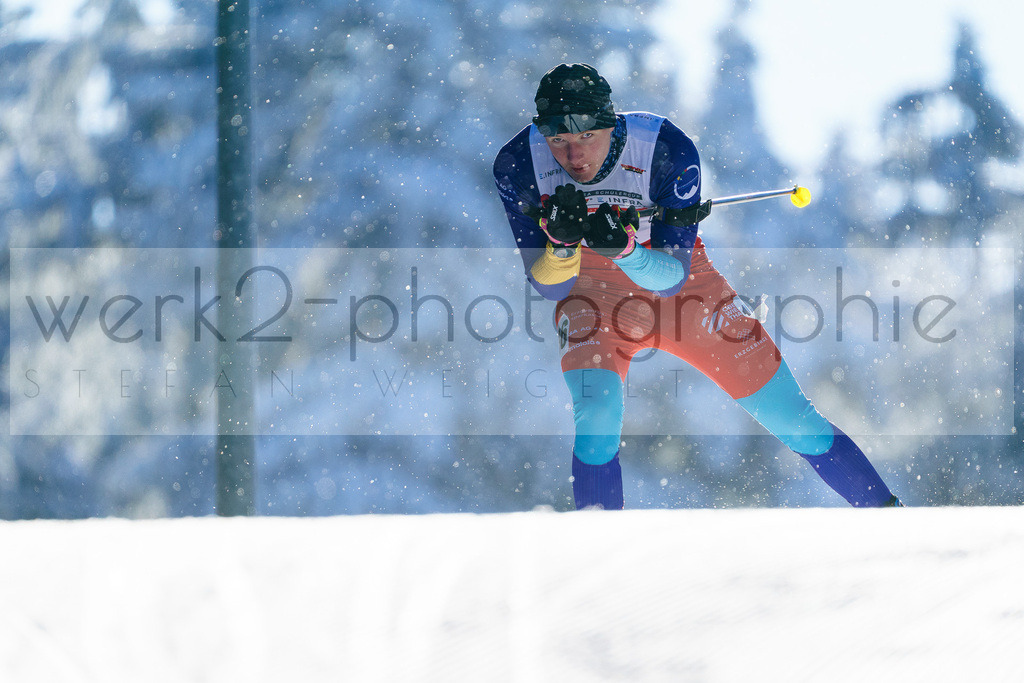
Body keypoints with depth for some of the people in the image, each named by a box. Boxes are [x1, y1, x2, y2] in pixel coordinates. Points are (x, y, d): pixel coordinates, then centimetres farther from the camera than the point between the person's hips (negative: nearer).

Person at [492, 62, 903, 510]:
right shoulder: (519, 165, -25)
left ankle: (884, 512, 19)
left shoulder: (668, 150, -30)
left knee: (795, 421, 1)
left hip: (680, 287, 0)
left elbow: (673, 277, -27)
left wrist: (624, 247, -47)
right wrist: (561, 243, -42)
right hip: (592, 294, 0)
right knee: (597, 421, -28)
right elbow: (550, 288, -20)